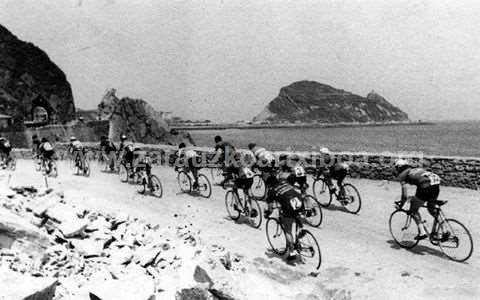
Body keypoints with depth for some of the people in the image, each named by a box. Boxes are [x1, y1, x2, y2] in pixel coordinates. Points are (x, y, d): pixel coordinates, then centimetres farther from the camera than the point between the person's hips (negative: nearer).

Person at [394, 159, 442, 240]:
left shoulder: (402, 175, 13)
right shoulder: (416, 170, 34)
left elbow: (405, 196, 6)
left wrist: (400, 205, 22)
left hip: (426, 186, -7)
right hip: (436, 185, 7)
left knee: (413, 210, 12)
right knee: (431, 207, 30)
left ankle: (422, 232, 3)